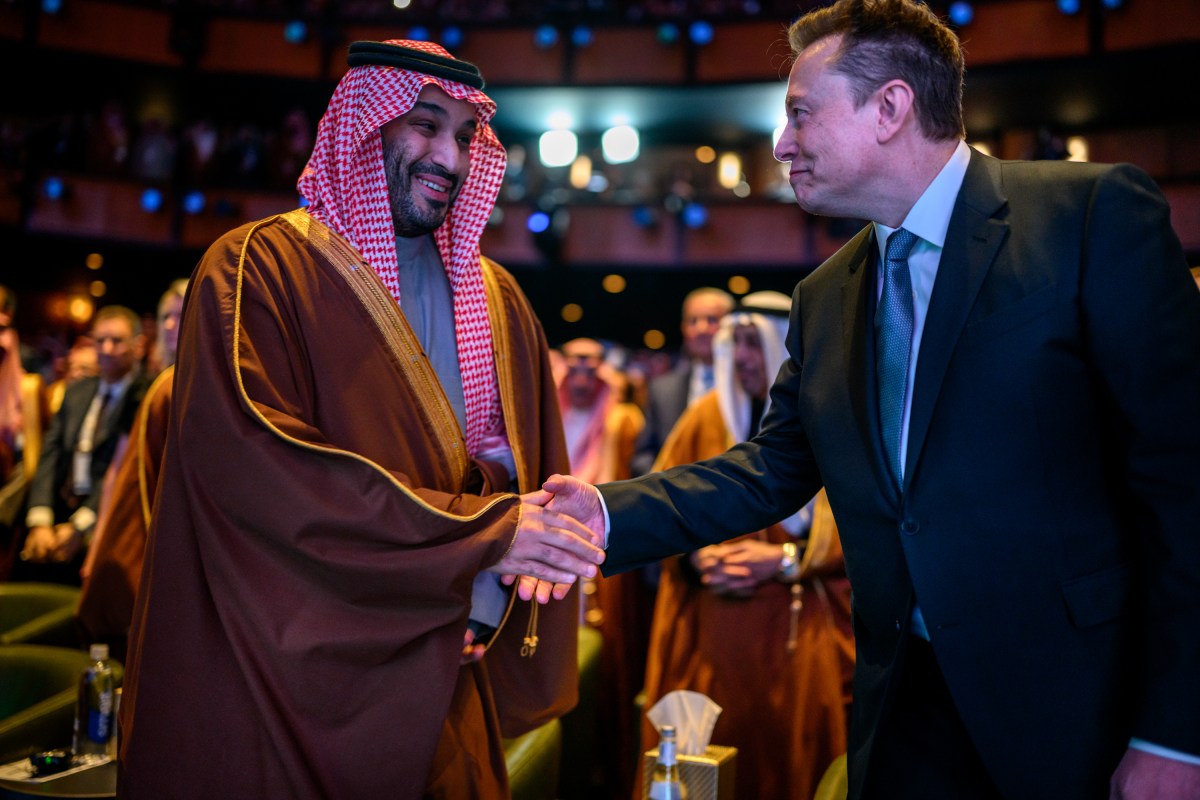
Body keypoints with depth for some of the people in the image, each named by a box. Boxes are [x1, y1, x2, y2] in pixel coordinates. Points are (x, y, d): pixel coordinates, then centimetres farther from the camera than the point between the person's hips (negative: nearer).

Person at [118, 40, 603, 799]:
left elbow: (528, 470, 7)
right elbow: (255, 465, -20)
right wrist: (484, 534, -19)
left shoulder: (498, 299, 11)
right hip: (288, 683, -5)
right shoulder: (259, 268, -7)